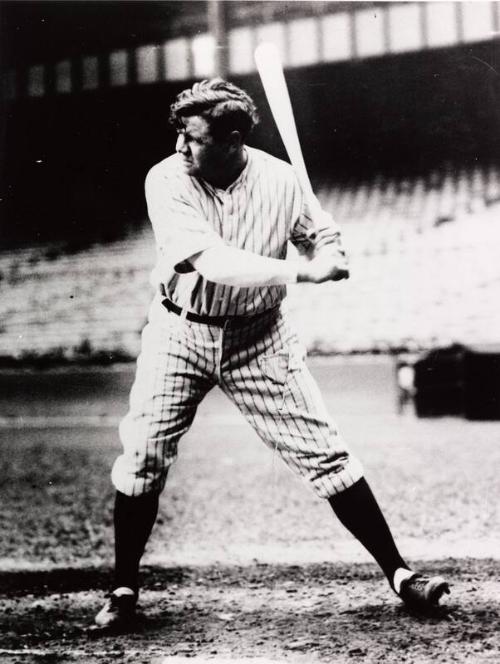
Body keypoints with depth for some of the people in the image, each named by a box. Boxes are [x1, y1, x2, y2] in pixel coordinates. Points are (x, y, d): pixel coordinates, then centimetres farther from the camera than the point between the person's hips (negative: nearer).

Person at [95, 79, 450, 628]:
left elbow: (322, 235, 8)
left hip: (259, 339, 1)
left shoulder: (280, 181, -11)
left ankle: (399, 574, 7)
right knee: (142, 455, -7)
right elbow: (212, 262, -29)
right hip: (180, 333, 0)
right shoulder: (167, 181, -17)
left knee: (325, 454, -2)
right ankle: (124, 589, 10)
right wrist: (301, 270, -33)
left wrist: (330, 255, -17)